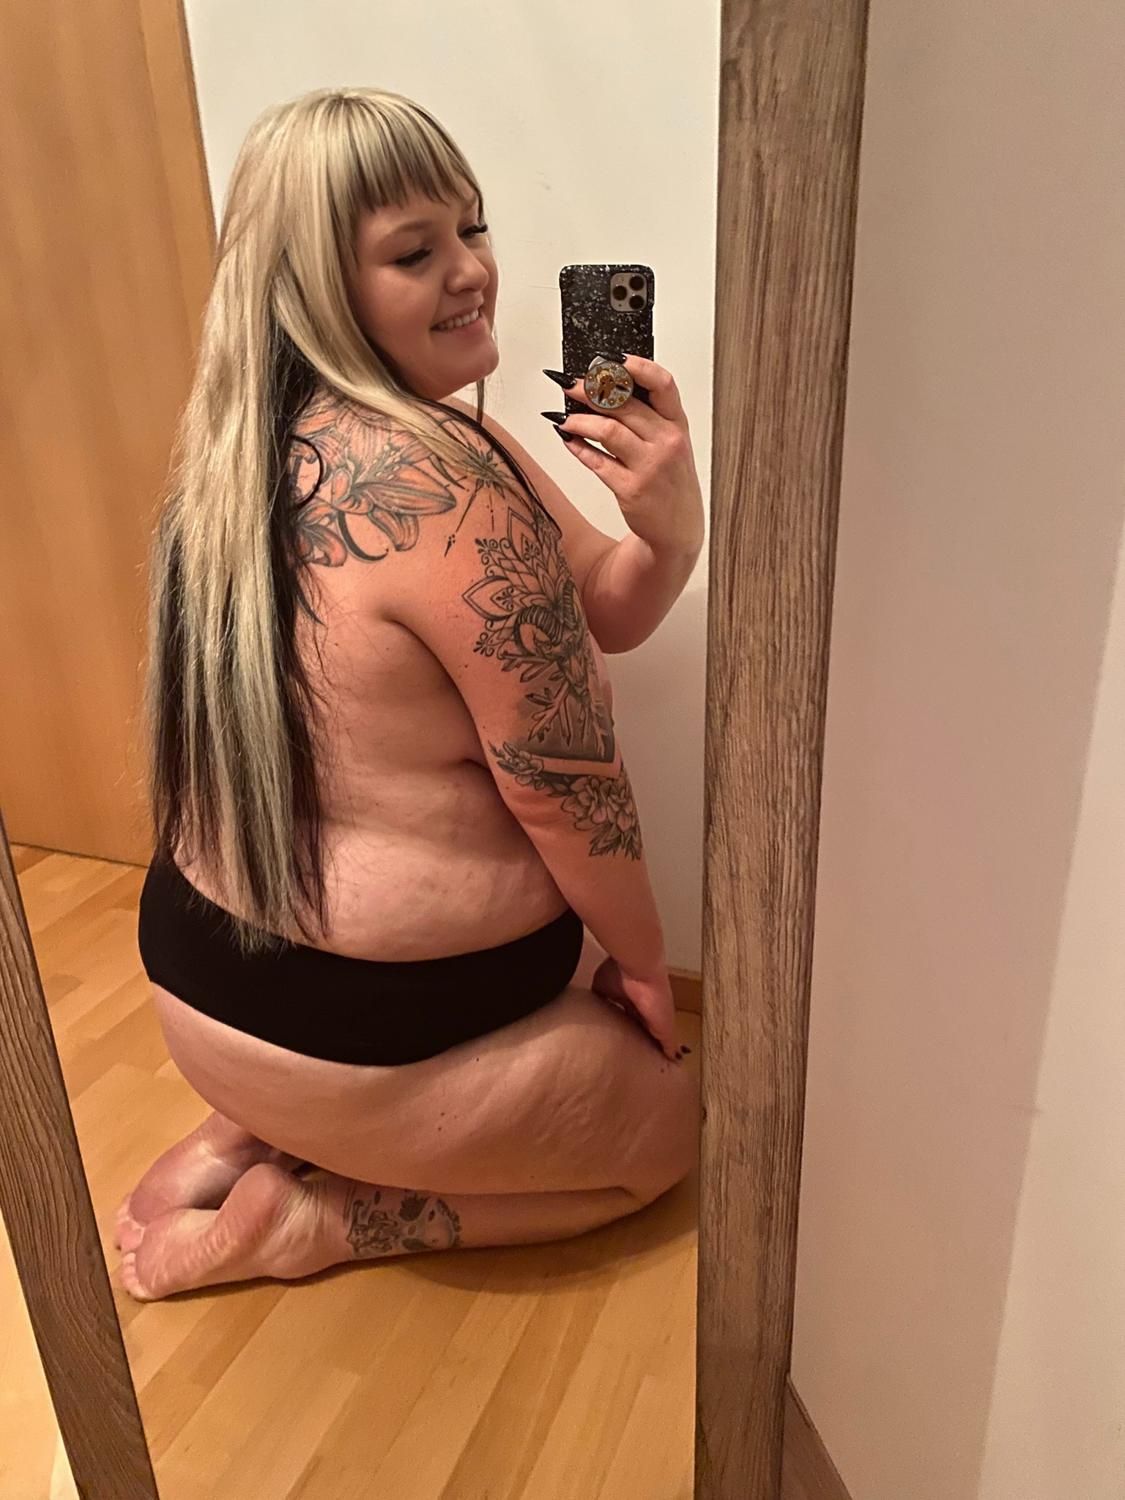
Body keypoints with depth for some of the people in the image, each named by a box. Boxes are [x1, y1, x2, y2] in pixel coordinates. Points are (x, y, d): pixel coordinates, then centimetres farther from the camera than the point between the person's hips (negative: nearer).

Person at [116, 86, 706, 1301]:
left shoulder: (251, 442, 2)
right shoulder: (440, 481, -27)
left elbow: (601, 611, 0)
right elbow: (562, 783, -18)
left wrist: (668, 526, -20)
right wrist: (644, 958, -1)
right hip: (344, 1038, -8)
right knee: (667, 1120, 18)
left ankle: (236, 1139, 19)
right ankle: (295, 1222, 8)